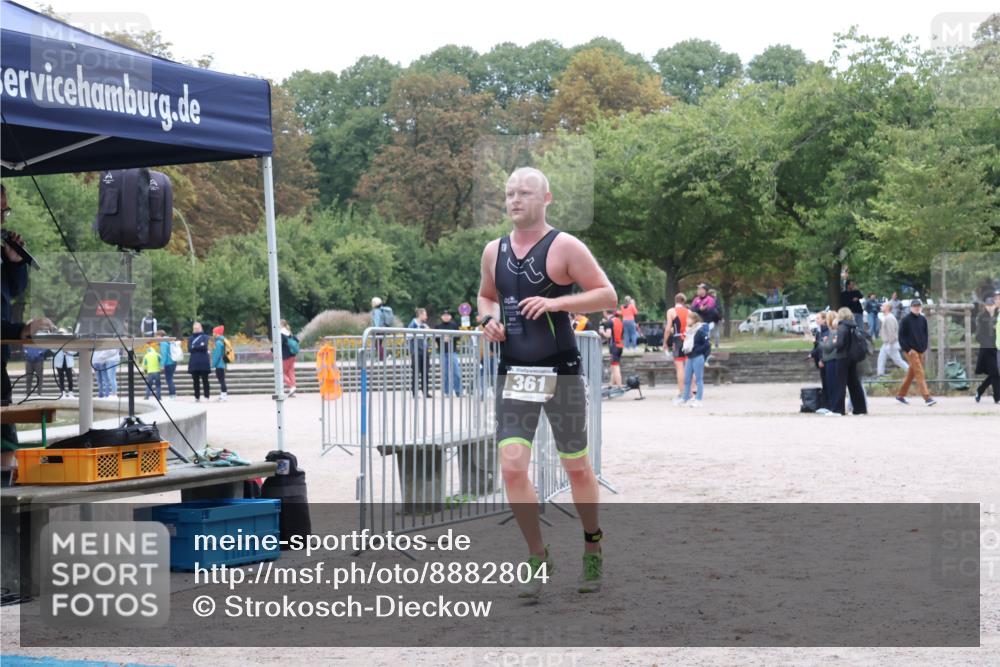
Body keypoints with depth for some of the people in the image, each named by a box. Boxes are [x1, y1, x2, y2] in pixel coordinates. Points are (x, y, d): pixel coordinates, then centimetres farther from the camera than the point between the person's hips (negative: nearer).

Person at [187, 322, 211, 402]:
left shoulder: (205, 337, 6)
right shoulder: (191, 338, 13)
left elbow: (204, 347, -10)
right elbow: (189, 349, -2)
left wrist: (194, 347, -7)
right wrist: (199, 346, -10)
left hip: (204, 362, -2)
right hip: (194, 363, 2)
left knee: (205, 380, -3)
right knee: (196, 381, 4)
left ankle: (206, 397, -3)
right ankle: (197, 397, 8)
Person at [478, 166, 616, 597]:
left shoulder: (564, 247, -7)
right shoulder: (494, 251, 9)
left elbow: (608, 295, -8)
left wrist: (556, 302, -20)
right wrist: (489, 318, 2)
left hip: (560, 372, -4)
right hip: (513, 372, 4)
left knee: (576, 466, 8)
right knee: (512, 467, -9)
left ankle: (593, 547, 30)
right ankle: (537, 558, 5)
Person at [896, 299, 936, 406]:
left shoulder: (923, 319, 9)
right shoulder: (906, 320, -6)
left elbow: (925, 334, 18)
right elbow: (901, 336, -6)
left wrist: (925, 347, 7)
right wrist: (907, 349, -13)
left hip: (920, 350, 6)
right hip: (910, 351, -6)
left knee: (911, 373, 12)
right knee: (919, 372, -14)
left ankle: (901, 395, 24)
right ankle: (927, 397, -19)